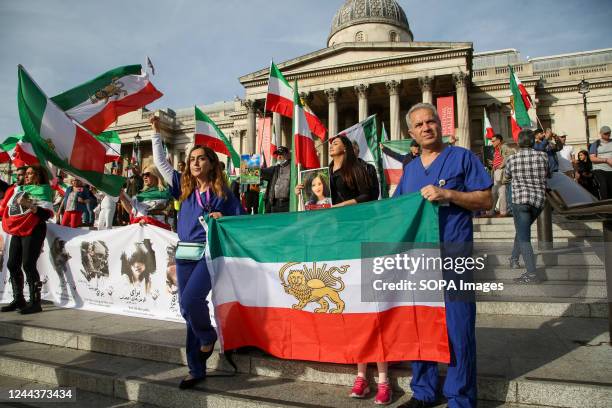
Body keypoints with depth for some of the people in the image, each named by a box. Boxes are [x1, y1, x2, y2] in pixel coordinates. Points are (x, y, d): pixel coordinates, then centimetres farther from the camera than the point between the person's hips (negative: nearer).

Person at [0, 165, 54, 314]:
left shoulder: (42, 190, -2)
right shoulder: (17, 190, 18)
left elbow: (47, 213, -13)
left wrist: (30, 206, -22)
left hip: (33, 231, -7)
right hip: (17, 231, 7)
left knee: (28, 265, -13)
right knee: (12, 265, 6)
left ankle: (35, 302, -10)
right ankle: (18, 300, 15)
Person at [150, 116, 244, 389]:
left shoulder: (222, 192, 2)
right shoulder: (183, 187, 12)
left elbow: (241, 219, 6)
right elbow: (160, 162, 14)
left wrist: (222, 219, -12)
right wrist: (156, 133, 14)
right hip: (185, 254, 5)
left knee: (190, 299, -24)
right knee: (188, 309, 7)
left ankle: (208, 335, 10)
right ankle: (196, 370, 19)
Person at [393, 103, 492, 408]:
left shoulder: (462, 157, 1)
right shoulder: (410, 169, 16)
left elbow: (485, 200, -5)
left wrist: (447, 193, -16)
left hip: (453, 253, -5)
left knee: (458, 329, -2)